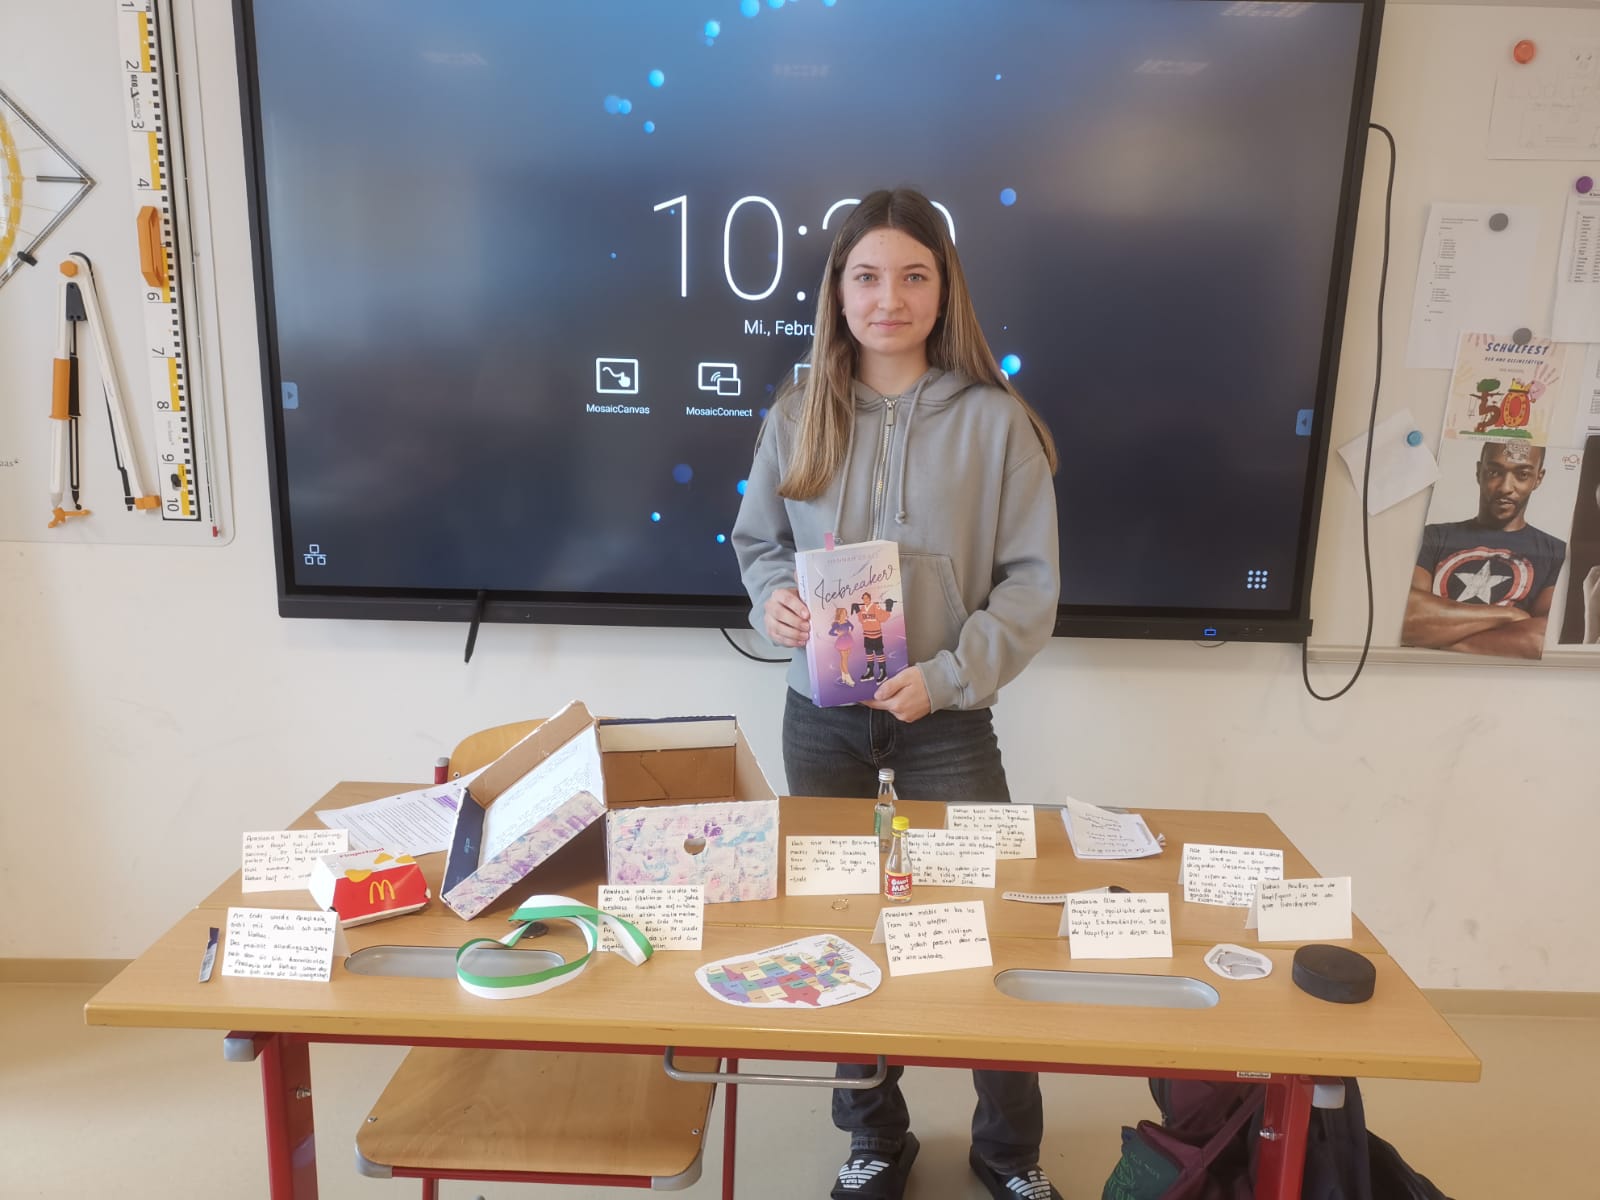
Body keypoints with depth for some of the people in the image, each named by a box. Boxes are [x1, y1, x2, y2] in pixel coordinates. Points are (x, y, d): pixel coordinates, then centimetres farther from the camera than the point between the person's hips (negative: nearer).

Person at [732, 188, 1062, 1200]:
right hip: (822, 716, 3)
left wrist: (951, 674, -18)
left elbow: (1032, 580, -7)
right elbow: (759, 541, 10)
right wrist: (774, 597, -12)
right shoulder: (799, 415, 1)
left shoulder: (995, 419, -8)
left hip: (947, 721, -2)